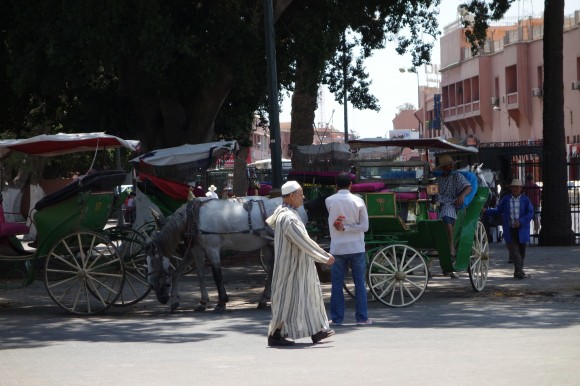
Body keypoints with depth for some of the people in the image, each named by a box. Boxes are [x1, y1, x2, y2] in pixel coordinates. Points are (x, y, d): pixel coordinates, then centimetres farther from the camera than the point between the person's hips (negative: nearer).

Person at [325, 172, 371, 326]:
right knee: (360, 283, 7)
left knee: (337, 284, 6)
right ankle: (361, 317, 7)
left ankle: (337, 318, 7)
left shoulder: (329, 201, -2)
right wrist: (346, 227, -9)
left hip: (337, 249, 0)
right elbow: (365, 226, -7)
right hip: (356, 248, 0)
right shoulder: (358, 201, -4)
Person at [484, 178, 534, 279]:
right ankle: (520, 271, -18)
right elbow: (498, 210, 12)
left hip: (522, 230, 1)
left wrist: (520, 221, -17)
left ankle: (518, 272, 19)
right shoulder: (506, 199, 7)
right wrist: (486, 211, 1)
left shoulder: (525, 199, 3)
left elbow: (530, 213, -5)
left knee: (521, 251, 7)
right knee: (513, 250, -13)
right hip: (509, 230, -1)